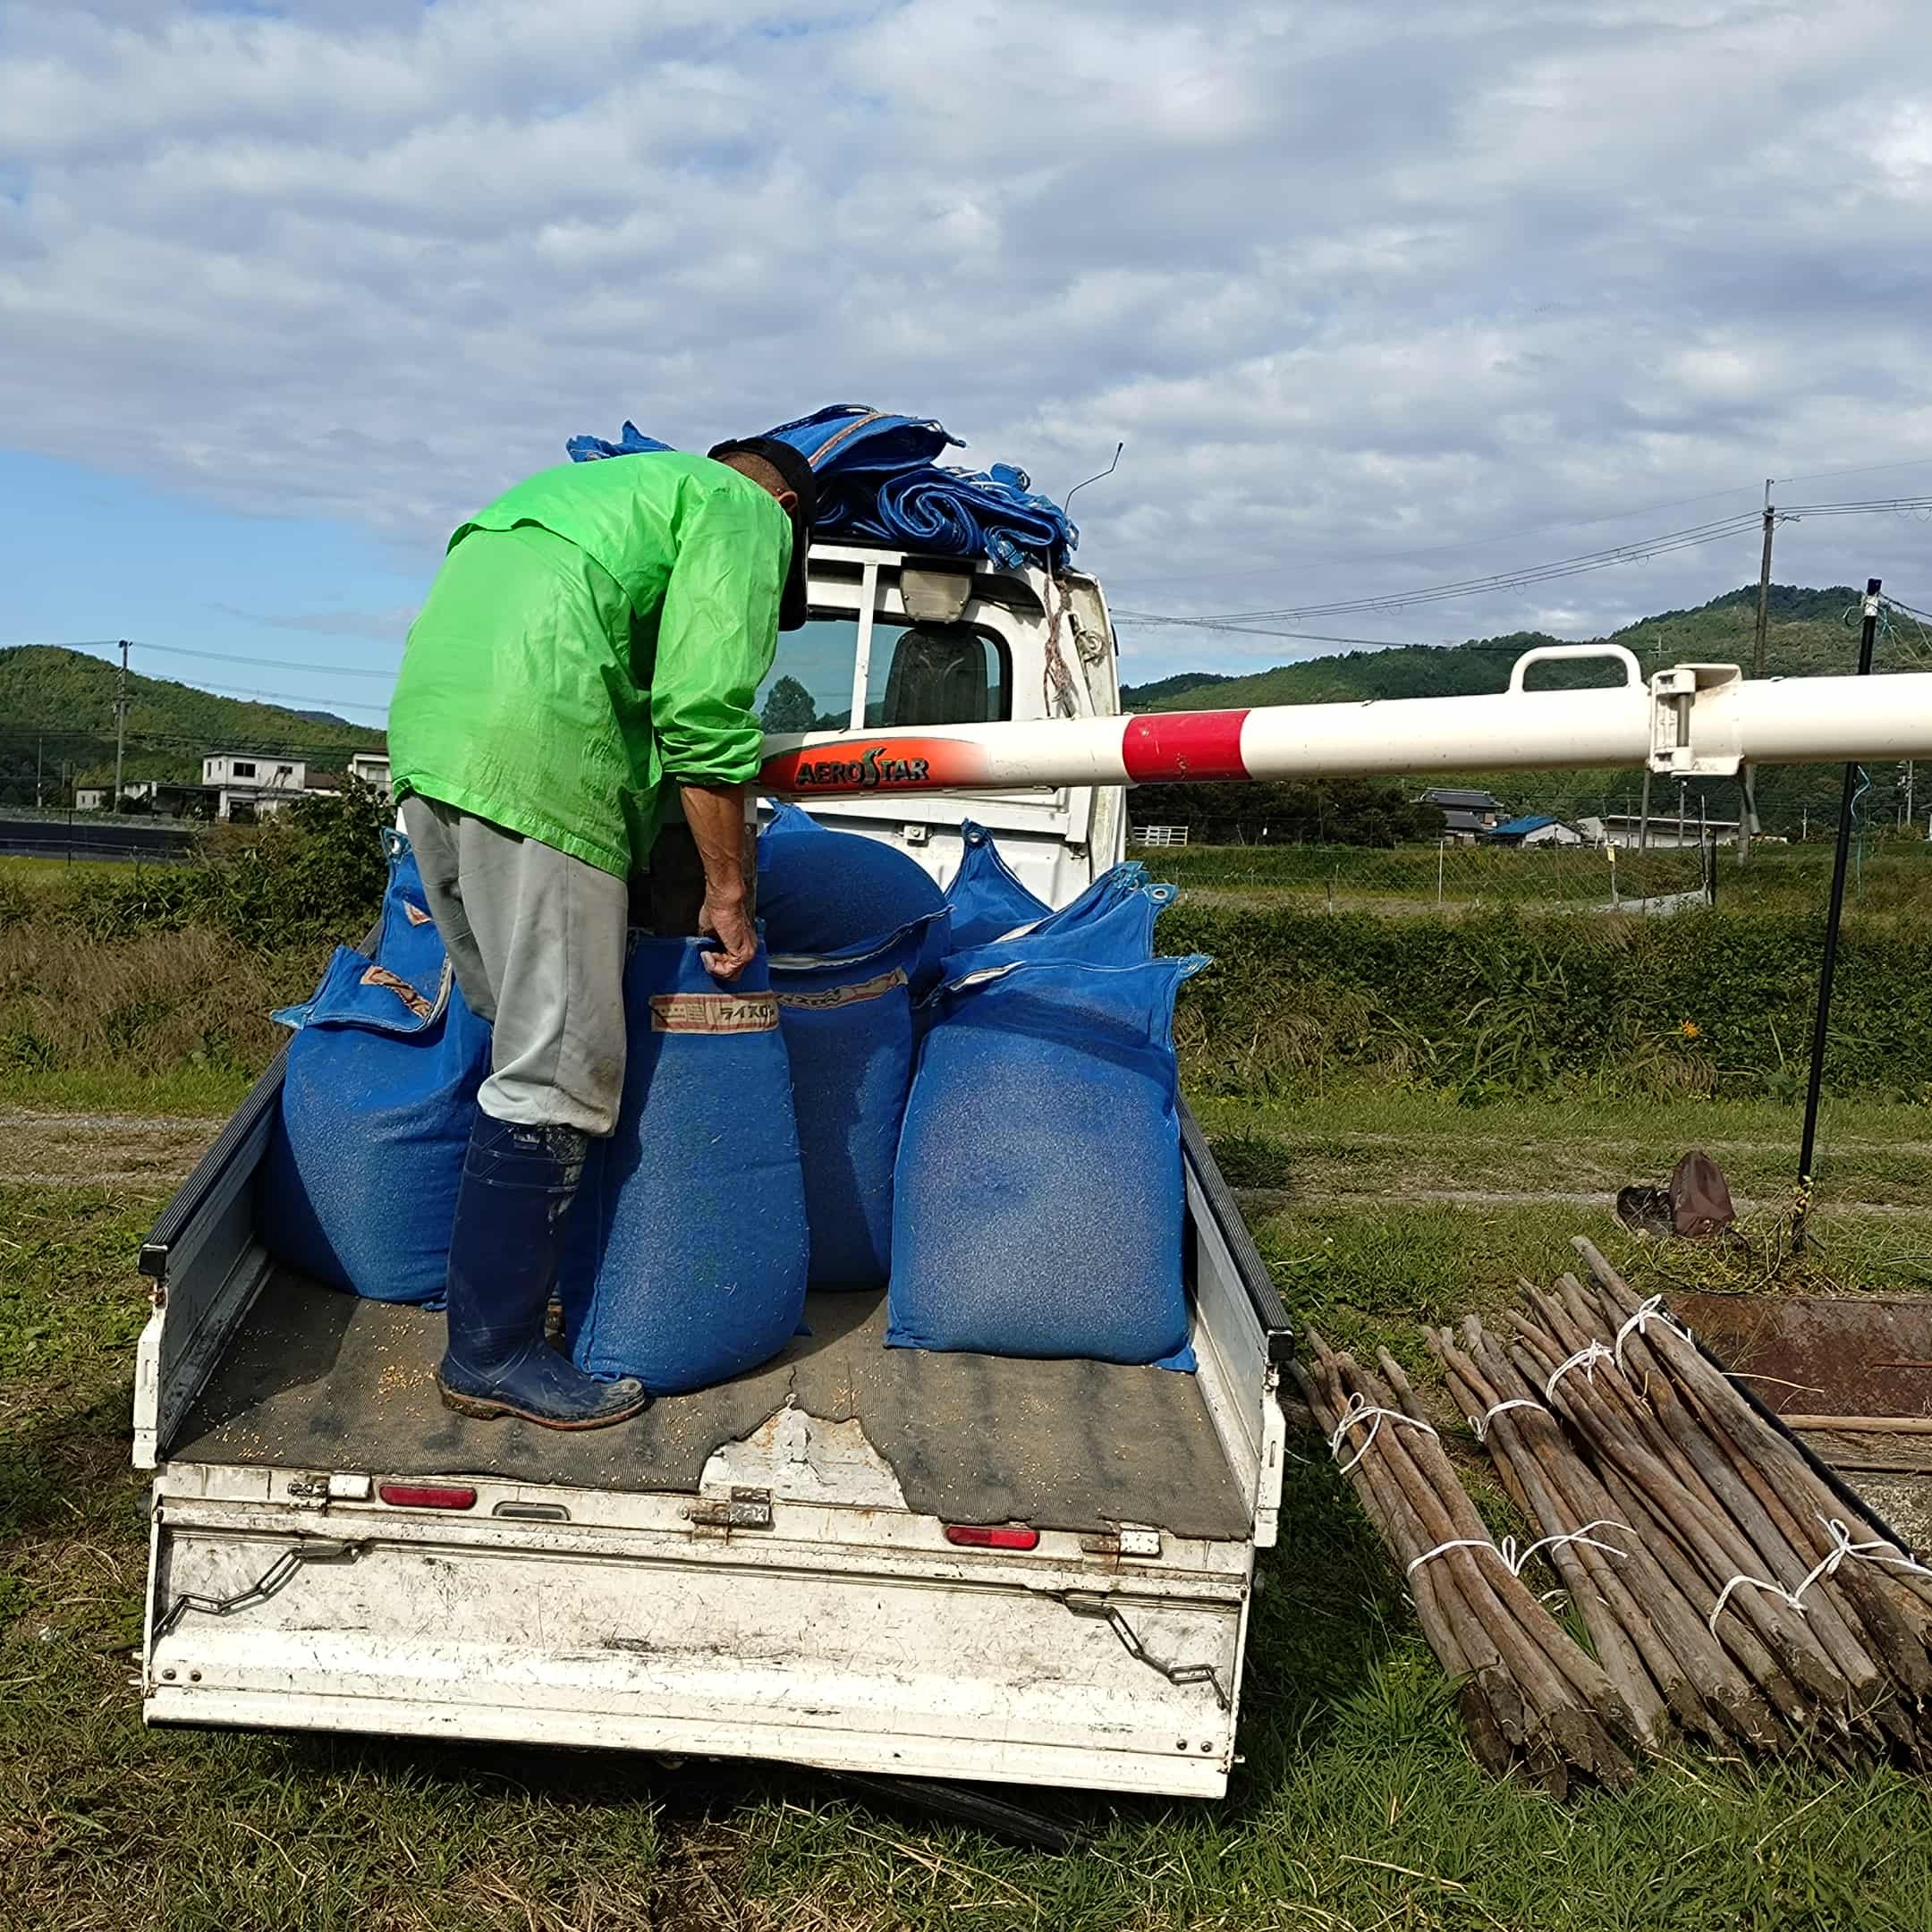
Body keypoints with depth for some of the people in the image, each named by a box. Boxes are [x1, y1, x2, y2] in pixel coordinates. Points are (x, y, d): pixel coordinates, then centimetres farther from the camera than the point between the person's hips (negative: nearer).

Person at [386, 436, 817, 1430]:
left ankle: (494, 1299, 26)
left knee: (516, 1032, 19)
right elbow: (704, 711, -6)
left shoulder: (608, 487, 35)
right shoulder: (743, 510, 9)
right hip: (535, 763, -9)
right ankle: (494, 1354, 2)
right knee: (558, 1075, -4)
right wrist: (727, 891, 0)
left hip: (424, 740, 10)